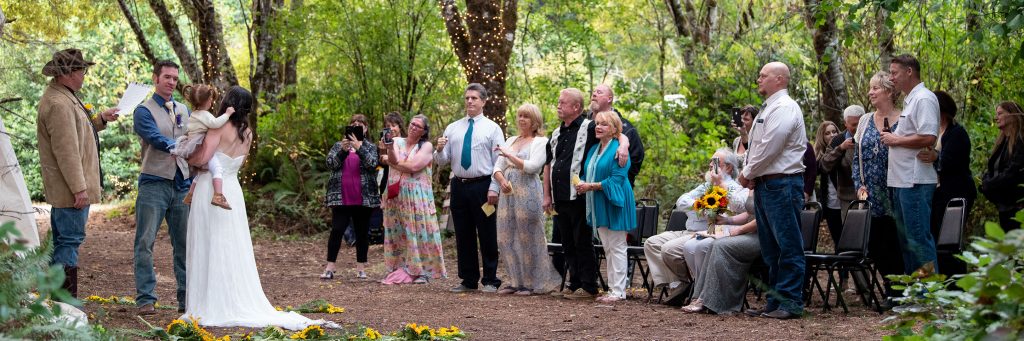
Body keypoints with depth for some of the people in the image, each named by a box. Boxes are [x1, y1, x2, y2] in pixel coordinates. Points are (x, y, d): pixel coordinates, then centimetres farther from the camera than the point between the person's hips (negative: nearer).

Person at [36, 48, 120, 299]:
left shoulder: (64, 97, 15)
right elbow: (66, 151, -23)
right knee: (70, 241, -9)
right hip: (69, 189, -11)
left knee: (62, 242, 14)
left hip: (62, 191, 11)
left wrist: (100, 120, 21)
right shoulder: (59, 104, -20)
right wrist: (79, 188, -23)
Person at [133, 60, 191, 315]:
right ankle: (145, 299, -3)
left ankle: (187, 299, 12)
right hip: (154, 184, -5)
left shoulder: (184, 110, 17)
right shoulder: (144, 111, -2)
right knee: (145, 242, -5)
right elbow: (157, 139, -18)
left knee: (185, 244, 6)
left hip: (182, 185, 5)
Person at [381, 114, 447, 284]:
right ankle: (400, 270, 8)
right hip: (396, 196, 3)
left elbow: (414, 166, -11)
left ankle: (422, 271, -2)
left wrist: (392, 162, -1)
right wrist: (389, 148, -28)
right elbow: (393, 159, -9)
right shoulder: (397, 141, 10)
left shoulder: (426, 146, 1)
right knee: (397, 233, 4)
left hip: (417, 196, -3)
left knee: (418, 232, -4)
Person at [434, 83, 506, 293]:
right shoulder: (452, 128, 11)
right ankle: (468, 280, 16)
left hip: (483, 186, -4)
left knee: (488, 236, 1)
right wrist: (440, 150, -11)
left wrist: (494, 189, -13)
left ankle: (490, 281, 8)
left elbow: (499, 162, -4)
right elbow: (443, 161, 11)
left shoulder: (492, 128, 1)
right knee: (463, 236, 8)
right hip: (459, 186, 4)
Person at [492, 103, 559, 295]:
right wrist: (502, 181, -5)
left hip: (528, 194, -7)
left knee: (527, 238, -4)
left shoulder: (540, 142, 0)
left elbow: (532, 166, -14)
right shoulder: (511, 141, 20)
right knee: (506, 238, 4)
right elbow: (497, 168, 15)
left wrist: (509, 156, -12)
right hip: (508, 193, 7)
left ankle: (532, 283, 4)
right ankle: (516, 281, 11)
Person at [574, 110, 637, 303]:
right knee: (607, 249, 11)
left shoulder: (618, 150, -12)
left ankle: (619, 291, -3)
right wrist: (582, 185, -3)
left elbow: (616, 179, -19)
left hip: (614, 204, -9)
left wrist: (591, 186, -17)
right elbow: (588, 175, 20)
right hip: (599, 207, 9)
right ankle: (612, 289, 16)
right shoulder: (594, 150, 15)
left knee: (616, 248, -5)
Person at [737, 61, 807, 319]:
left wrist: (747, 173, -7)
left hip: (782, 184, -10)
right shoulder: (768, 109, 21)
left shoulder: (785, 108, -10)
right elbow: (757, 147, 22)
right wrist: (750, 175, 6)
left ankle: (791, 302, -6)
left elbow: (769, 148, -17)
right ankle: (776, 300, 16)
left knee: (788, 245, -7)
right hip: (764, 185, 10)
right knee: (771, 248, 11)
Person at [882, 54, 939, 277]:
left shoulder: (924, 99, -12)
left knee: (918, 235, -10)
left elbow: (927, 138, -23)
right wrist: (894, 138, 11)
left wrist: (895, 140, -13)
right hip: (901, 180, 11)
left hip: (916, 181, -11)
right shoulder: (909, 100, 19)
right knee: (905, 235, 14)